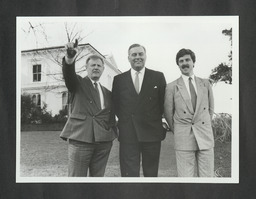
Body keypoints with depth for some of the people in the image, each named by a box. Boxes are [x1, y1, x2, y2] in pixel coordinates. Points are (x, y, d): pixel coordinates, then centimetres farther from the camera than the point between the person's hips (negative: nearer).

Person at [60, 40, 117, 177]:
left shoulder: (107, 93, 21)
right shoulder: (78, 83, 6)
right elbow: (68, 74, -15)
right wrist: (69, 59, -35)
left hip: (104, 141, 5)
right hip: (80, 138, -4)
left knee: (98, 177, 9)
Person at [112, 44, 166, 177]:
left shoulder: (158, 77, 6)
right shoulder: (119, 79, 8)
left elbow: (164, 102, 7)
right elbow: (115, 104, 12)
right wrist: (124, 119, 4)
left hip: (152, 132, 0)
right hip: (128, 134, 0)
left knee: (151, 173, 10)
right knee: (129, 174, 1)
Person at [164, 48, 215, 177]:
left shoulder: (205, 84, 10)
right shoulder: (172, 87, 2)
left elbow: (210, 108, 18)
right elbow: (168, 112, 7)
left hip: (205, 137, 3)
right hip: (183, 140, -2)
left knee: (207, 176, 4)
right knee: (186, 177, -1)